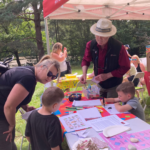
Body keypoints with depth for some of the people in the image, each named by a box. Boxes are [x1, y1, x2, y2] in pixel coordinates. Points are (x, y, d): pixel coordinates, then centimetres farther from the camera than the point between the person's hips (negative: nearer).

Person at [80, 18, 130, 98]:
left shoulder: (119, 47, -26)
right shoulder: (91, 45, -16)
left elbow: (125, 67, -16)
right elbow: (85, 60, -1)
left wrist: (107, 75, -23)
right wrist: (84, 74, -20)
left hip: (114, 85, -3)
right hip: (98, 83, 3)